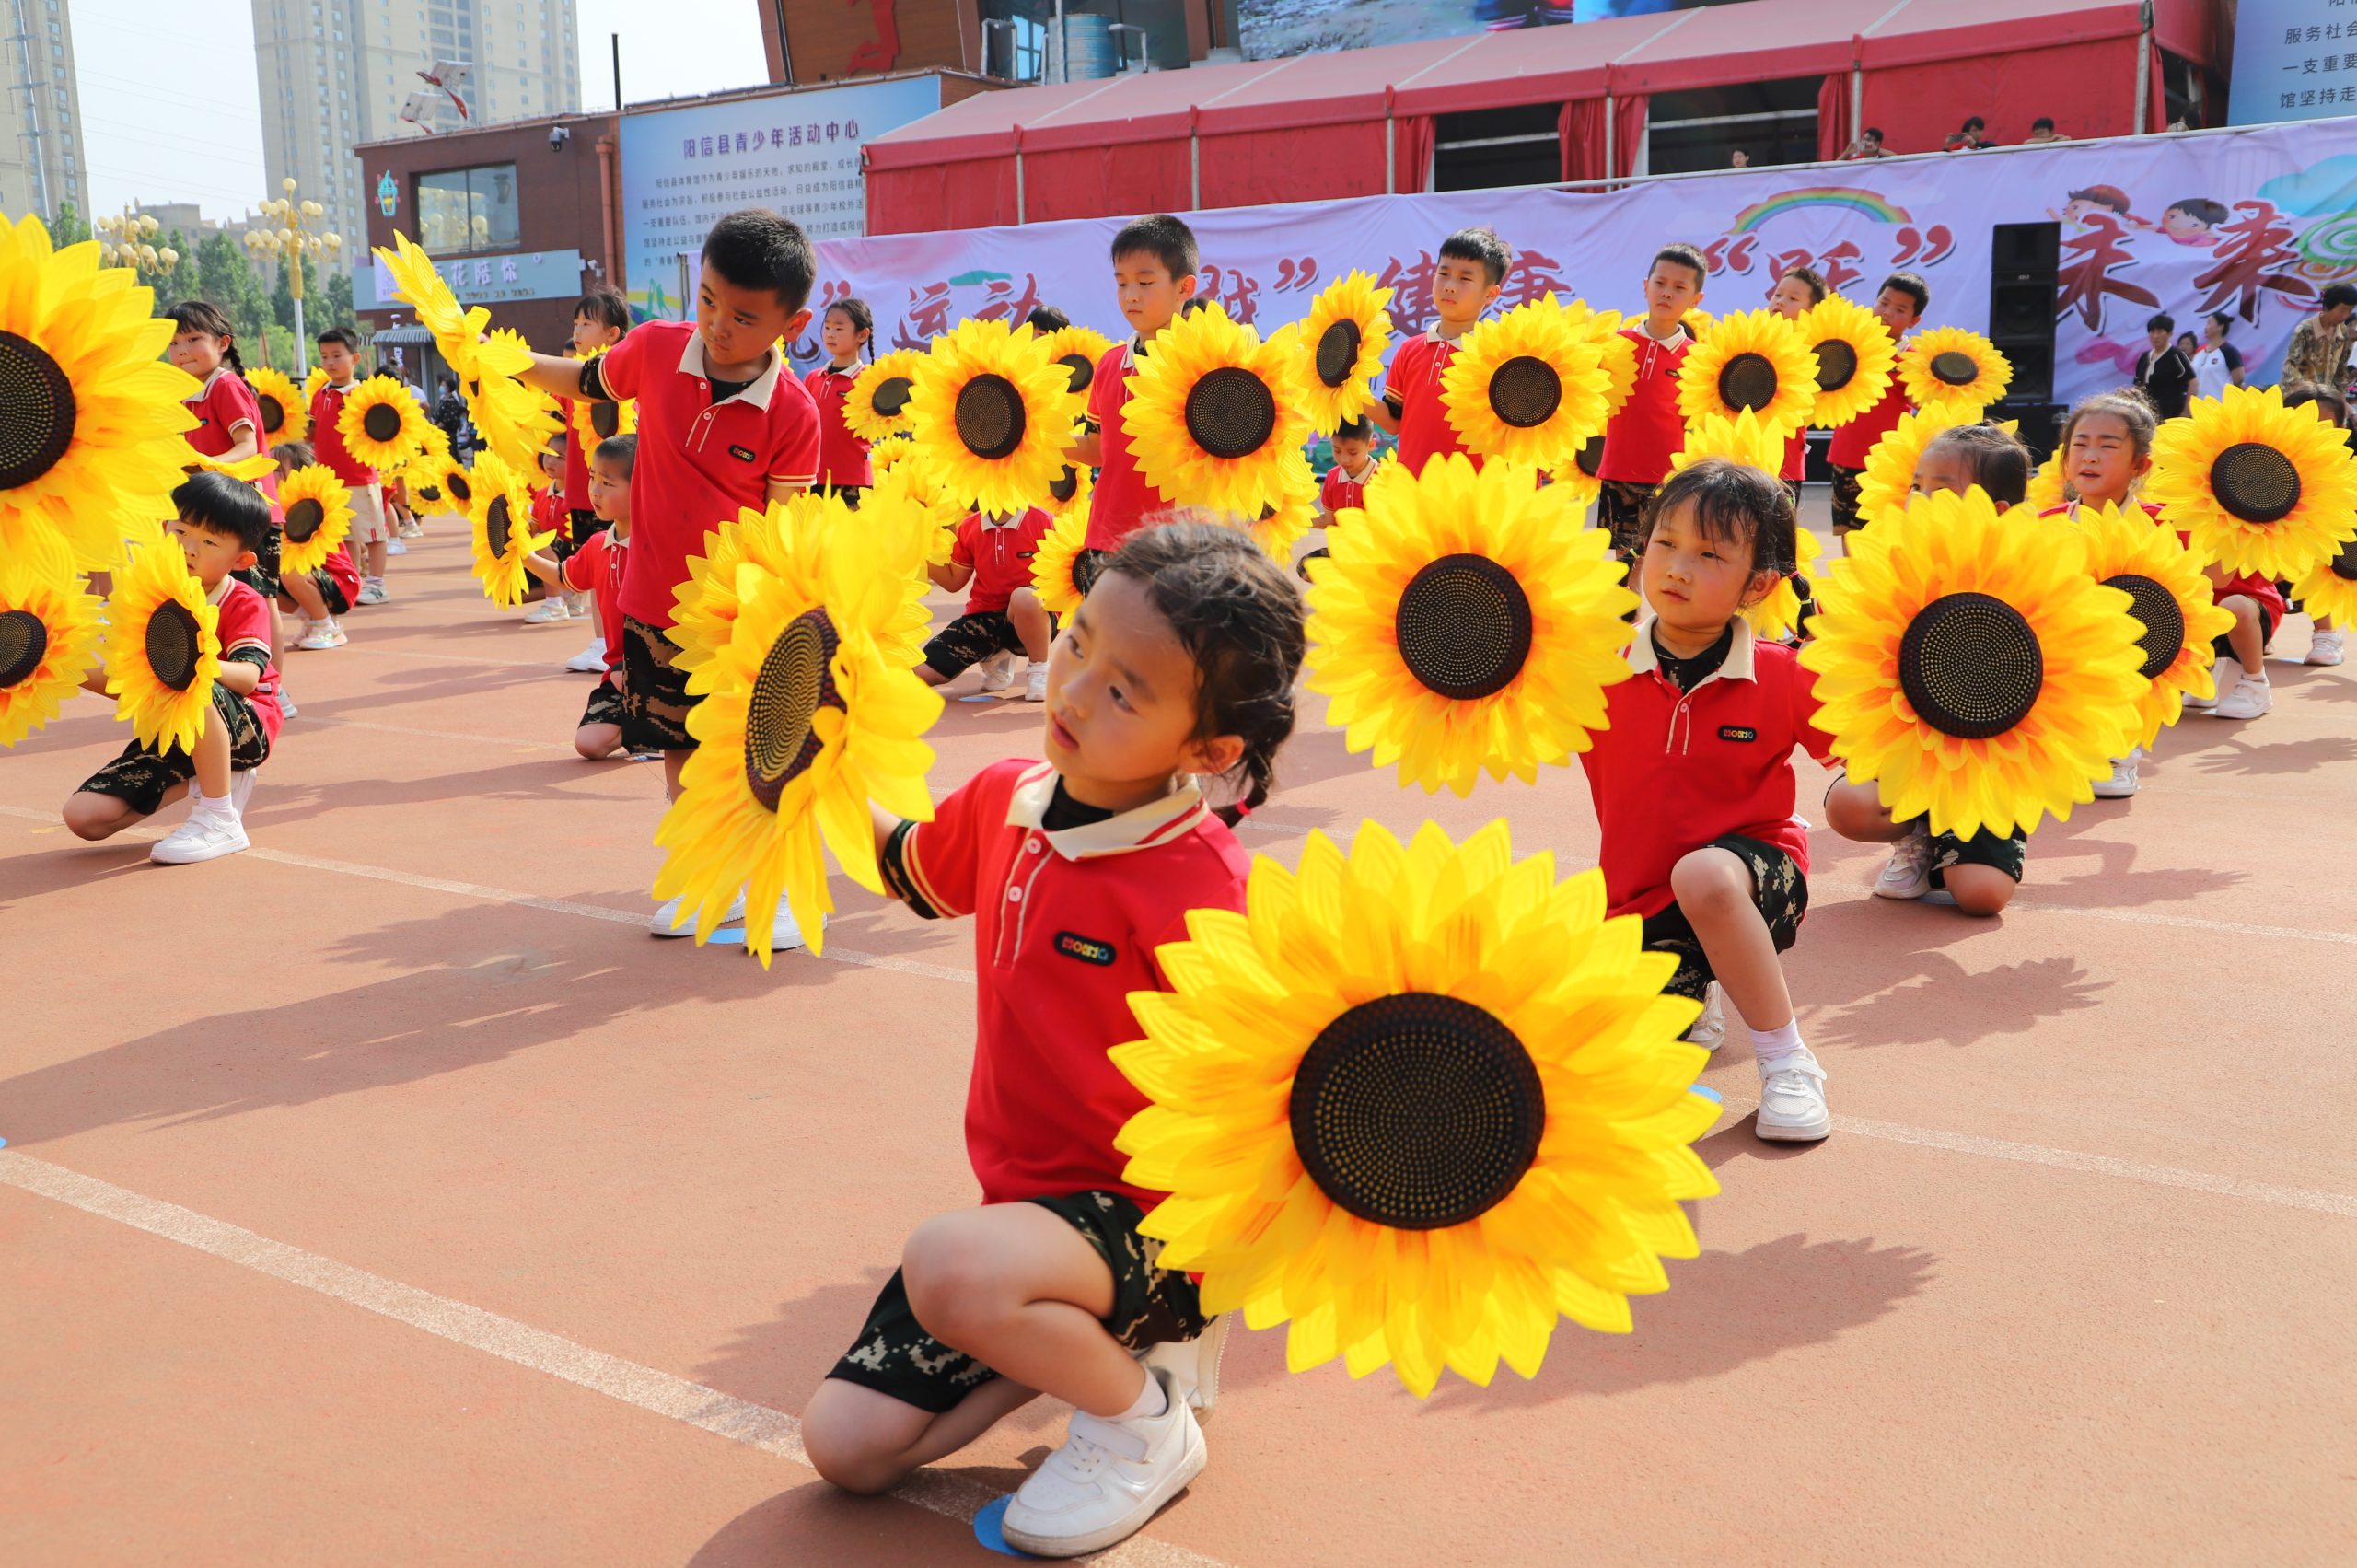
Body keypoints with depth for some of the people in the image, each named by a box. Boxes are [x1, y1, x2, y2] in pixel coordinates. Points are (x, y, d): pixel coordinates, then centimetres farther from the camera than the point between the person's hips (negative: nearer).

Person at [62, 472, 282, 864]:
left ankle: (220, 821, -27)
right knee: (85, 816, -9)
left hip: (242, 729, -6)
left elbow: (248, 676, -28)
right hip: (171, 736, 6)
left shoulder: (245, 605, -9)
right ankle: (207, 779, 10)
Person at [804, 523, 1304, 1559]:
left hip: (1152, 1216, -7)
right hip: (1024, 1199, 7)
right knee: (846, 1447, 3)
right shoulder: (1004, 799, -3)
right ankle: (1072, 1340, 21)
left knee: (948, 1267, -36)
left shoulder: (1199, 886, -25)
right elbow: (912, 869, 20)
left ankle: (1143, 1420, -6)